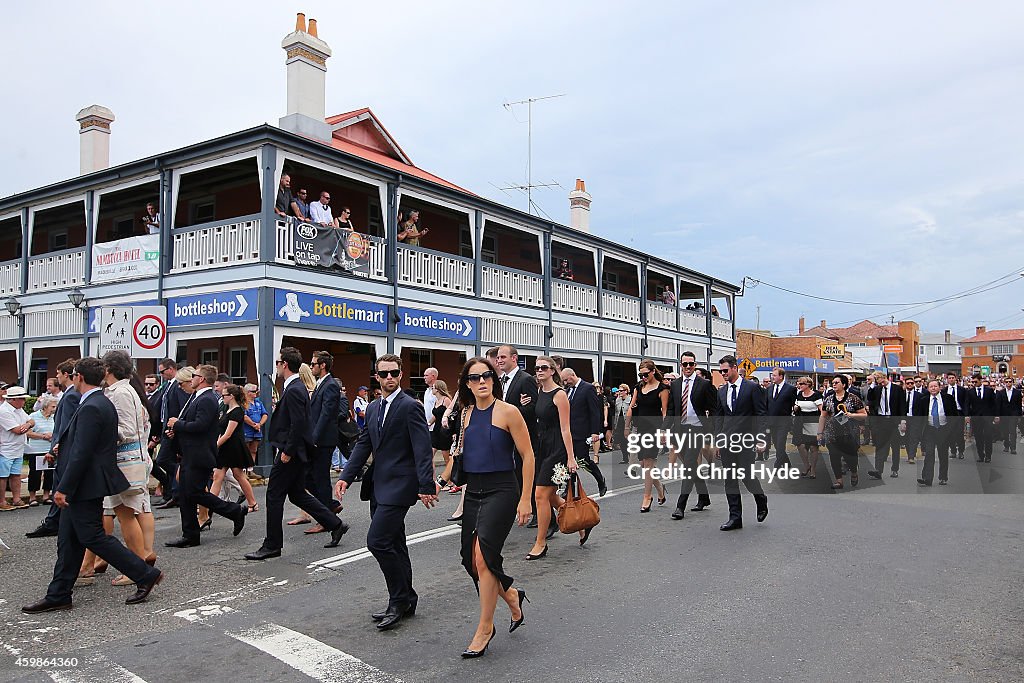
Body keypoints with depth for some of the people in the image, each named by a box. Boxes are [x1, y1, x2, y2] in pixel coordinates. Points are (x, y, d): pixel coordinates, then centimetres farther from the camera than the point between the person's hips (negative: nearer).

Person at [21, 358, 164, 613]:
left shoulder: (90, 408, -21)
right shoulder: (103, 403, 11)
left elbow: (81, 454, -24)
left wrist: (63, 488, -18)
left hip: (86, 486, -10)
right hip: (84, 487, 10)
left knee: (93, 537, -3)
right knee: (68, 540, 14)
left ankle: (145, 575, 3)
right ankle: (58, 595, 22)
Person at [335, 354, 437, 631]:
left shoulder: (410, 406, -11)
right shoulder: (373, 408, 14)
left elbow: (422, 450, -16)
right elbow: (363, 444, 14)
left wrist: (426, 487, -21)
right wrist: (346, 476, 3)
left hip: (399, 486, -8)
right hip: (379, 486, 8)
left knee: (377, 540, -13)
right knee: (393, 545, 14)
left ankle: (400, 599, 4)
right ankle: (404, 601, 27)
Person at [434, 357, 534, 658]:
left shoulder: (508, 412, -9)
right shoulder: (466, 414, 9)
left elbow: (528, 457, -8)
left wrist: (525, 499, -11)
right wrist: (443, 478, 8)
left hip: (501, 490, -6)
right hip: (473, 491, 7)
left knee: (483, 555, -16)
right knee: (472, 561, 8)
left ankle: (485, 627, 2)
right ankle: (511, 596, 35)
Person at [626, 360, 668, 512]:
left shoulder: (662, 388, -6)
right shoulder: (638, 387, 11)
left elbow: (664, 411, -8)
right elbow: (631, 408, 12)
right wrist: (627, 427, 10)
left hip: (654, 428, -6)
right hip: (641, 428, 6)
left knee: (648, 463, -6)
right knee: (643, 464, 8)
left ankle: (647, 497, 3)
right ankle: (660, 488, 29)